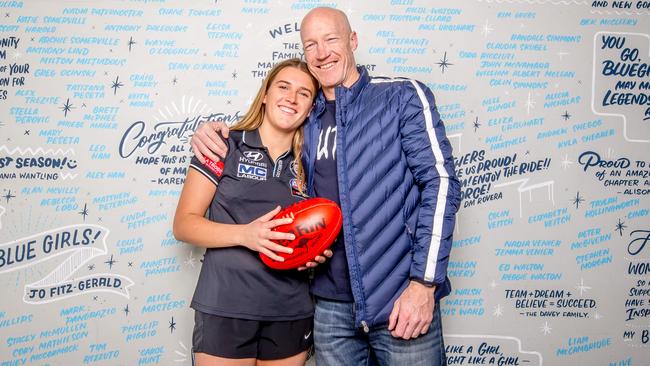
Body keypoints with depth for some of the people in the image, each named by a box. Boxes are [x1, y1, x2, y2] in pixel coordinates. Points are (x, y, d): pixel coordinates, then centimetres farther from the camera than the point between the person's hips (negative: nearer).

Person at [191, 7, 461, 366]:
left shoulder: (402, 96, -2)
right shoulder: (306, 120, 10)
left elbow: (440, 181, -8)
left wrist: (425, 283, -14)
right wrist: (213, 132, 5)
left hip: (401, 300, -3)